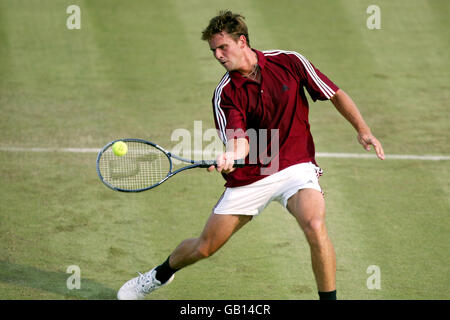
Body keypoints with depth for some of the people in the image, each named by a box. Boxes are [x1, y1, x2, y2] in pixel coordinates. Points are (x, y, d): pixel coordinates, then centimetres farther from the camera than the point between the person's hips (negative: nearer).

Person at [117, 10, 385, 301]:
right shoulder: (225, 94, -5)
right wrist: (231, 156, -40)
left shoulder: (290, 62, -6)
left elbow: (335, 95, 4)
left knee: (315, 227, -32)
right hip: (249, 176, 2)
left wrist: (364, 131, -4)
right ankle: (161, 274, 40)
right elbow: (240, 140, -17)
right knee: (205, 247, 9)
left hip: (295, 165, -1)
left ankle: (329, 298, -16)